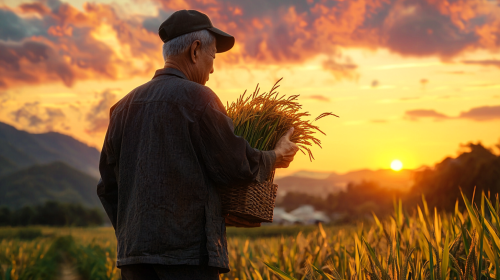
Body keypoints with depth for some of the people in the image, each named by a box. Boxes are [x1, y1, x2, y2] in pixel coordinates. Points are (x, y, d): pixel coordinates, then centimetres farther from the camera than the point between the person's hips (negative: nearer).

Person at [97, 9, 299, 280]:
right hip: (187, 251, -7)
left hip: (133, 249, 7)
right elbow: (236, 168, -6)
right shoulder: (195, 98, -7)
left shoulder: (125, 106, 13)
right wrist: (276, 157, 13)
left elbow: (107, 186, 16)